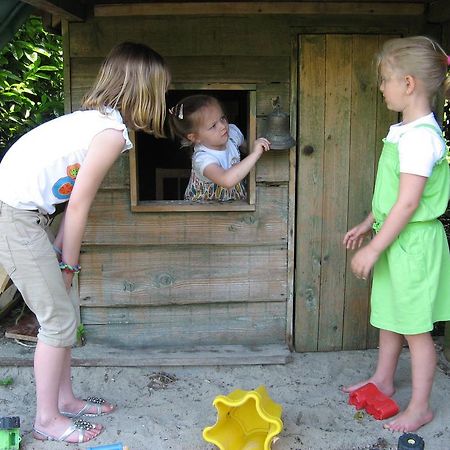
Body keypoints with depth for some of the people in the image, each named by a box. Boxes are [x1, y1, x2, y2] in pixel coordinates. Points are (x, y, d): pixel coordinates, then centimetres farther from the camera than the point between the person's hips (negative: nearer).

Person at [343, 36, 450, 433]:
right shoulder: (405, 131, 9)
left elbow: (407, 203, -25)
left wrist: (373, 249, -21)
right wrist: (367, 224, 21)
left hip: (413, 243, -10)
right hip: (396, 240, 10)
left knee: (415, 327, 4)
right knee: (389, 316, 22)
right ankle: (383, 380, 41)